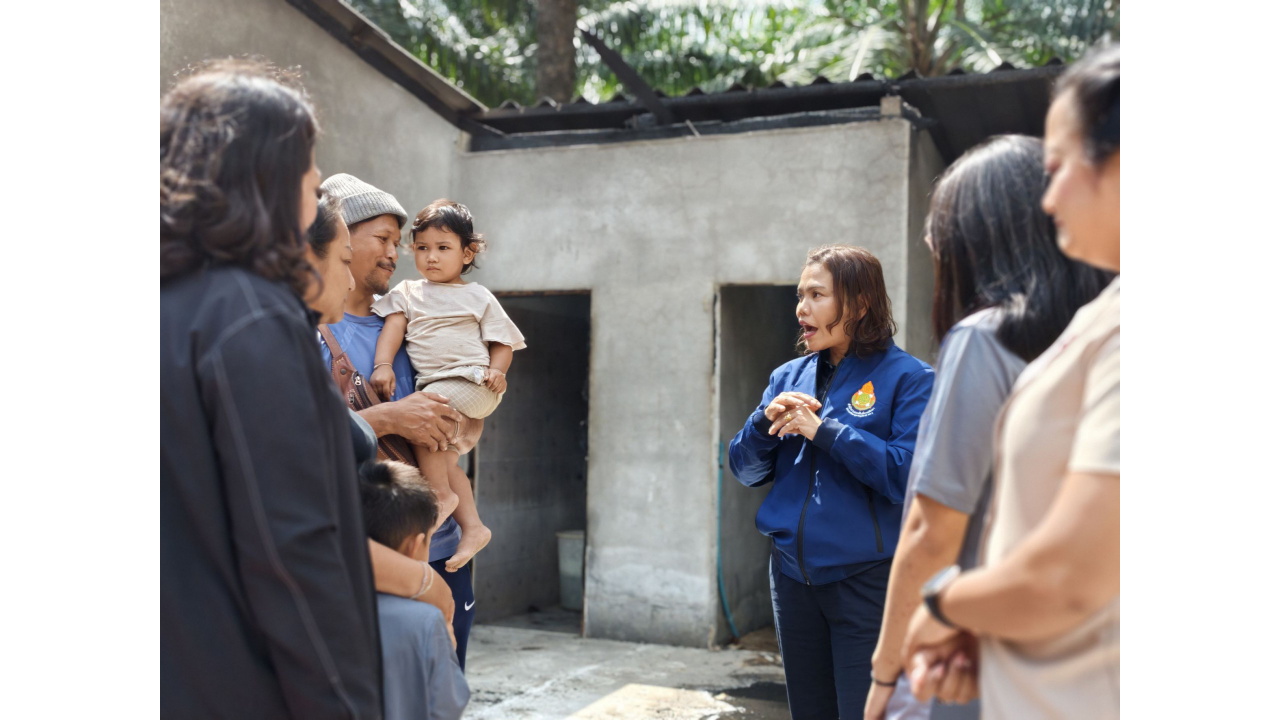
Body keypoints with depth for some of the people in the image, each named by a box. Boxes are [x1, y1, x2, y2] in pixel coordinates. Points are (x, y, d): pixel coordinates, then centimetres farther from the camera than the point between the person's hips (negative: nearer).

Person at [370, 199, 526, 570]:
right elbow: (393, 327, 3)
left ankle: (441, 493, -18)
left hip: (471, 383, -5)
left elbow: (501, 342, 9)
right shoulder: (407, 292, 17)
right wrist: (383, 365, -14)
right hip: (434, 390, 5)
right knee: (444, 461, -6)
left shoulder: (478, 296, 10)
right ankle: (472, 527, 3)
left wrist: (496, 371, -11)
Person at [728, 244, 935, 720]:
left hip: (866, 579, -6)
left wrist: (824, 430, -19)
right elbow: (745, 470, 11)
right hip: (793, 575, 6)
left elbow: (908, 476, -20)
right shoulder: (788, 378, 10)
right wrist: (766, 422, -9)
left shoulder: (908, 378, -7)